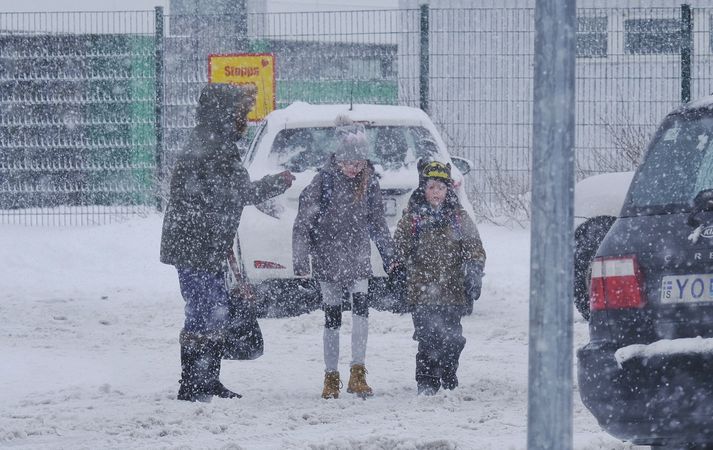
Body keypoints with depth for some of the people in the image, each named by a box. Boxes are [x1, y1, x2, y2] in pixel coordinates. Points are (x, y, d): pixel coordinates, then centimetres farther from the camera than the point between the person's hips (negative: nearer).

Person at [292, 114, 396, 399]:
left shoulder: (369, 182, 2)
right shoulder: (324, 181, -10)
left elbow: (377, 221, 15)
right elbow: (303, 222, -8)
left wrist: (388, 254, 18)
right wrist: (300, 261, -11)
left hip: (358, 259, 2)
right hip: (328, 259, -2)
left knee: (361, 307, -15)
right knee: (332, 317, 2)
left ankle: (358, 374, -14)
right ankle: (331, 378, 12)